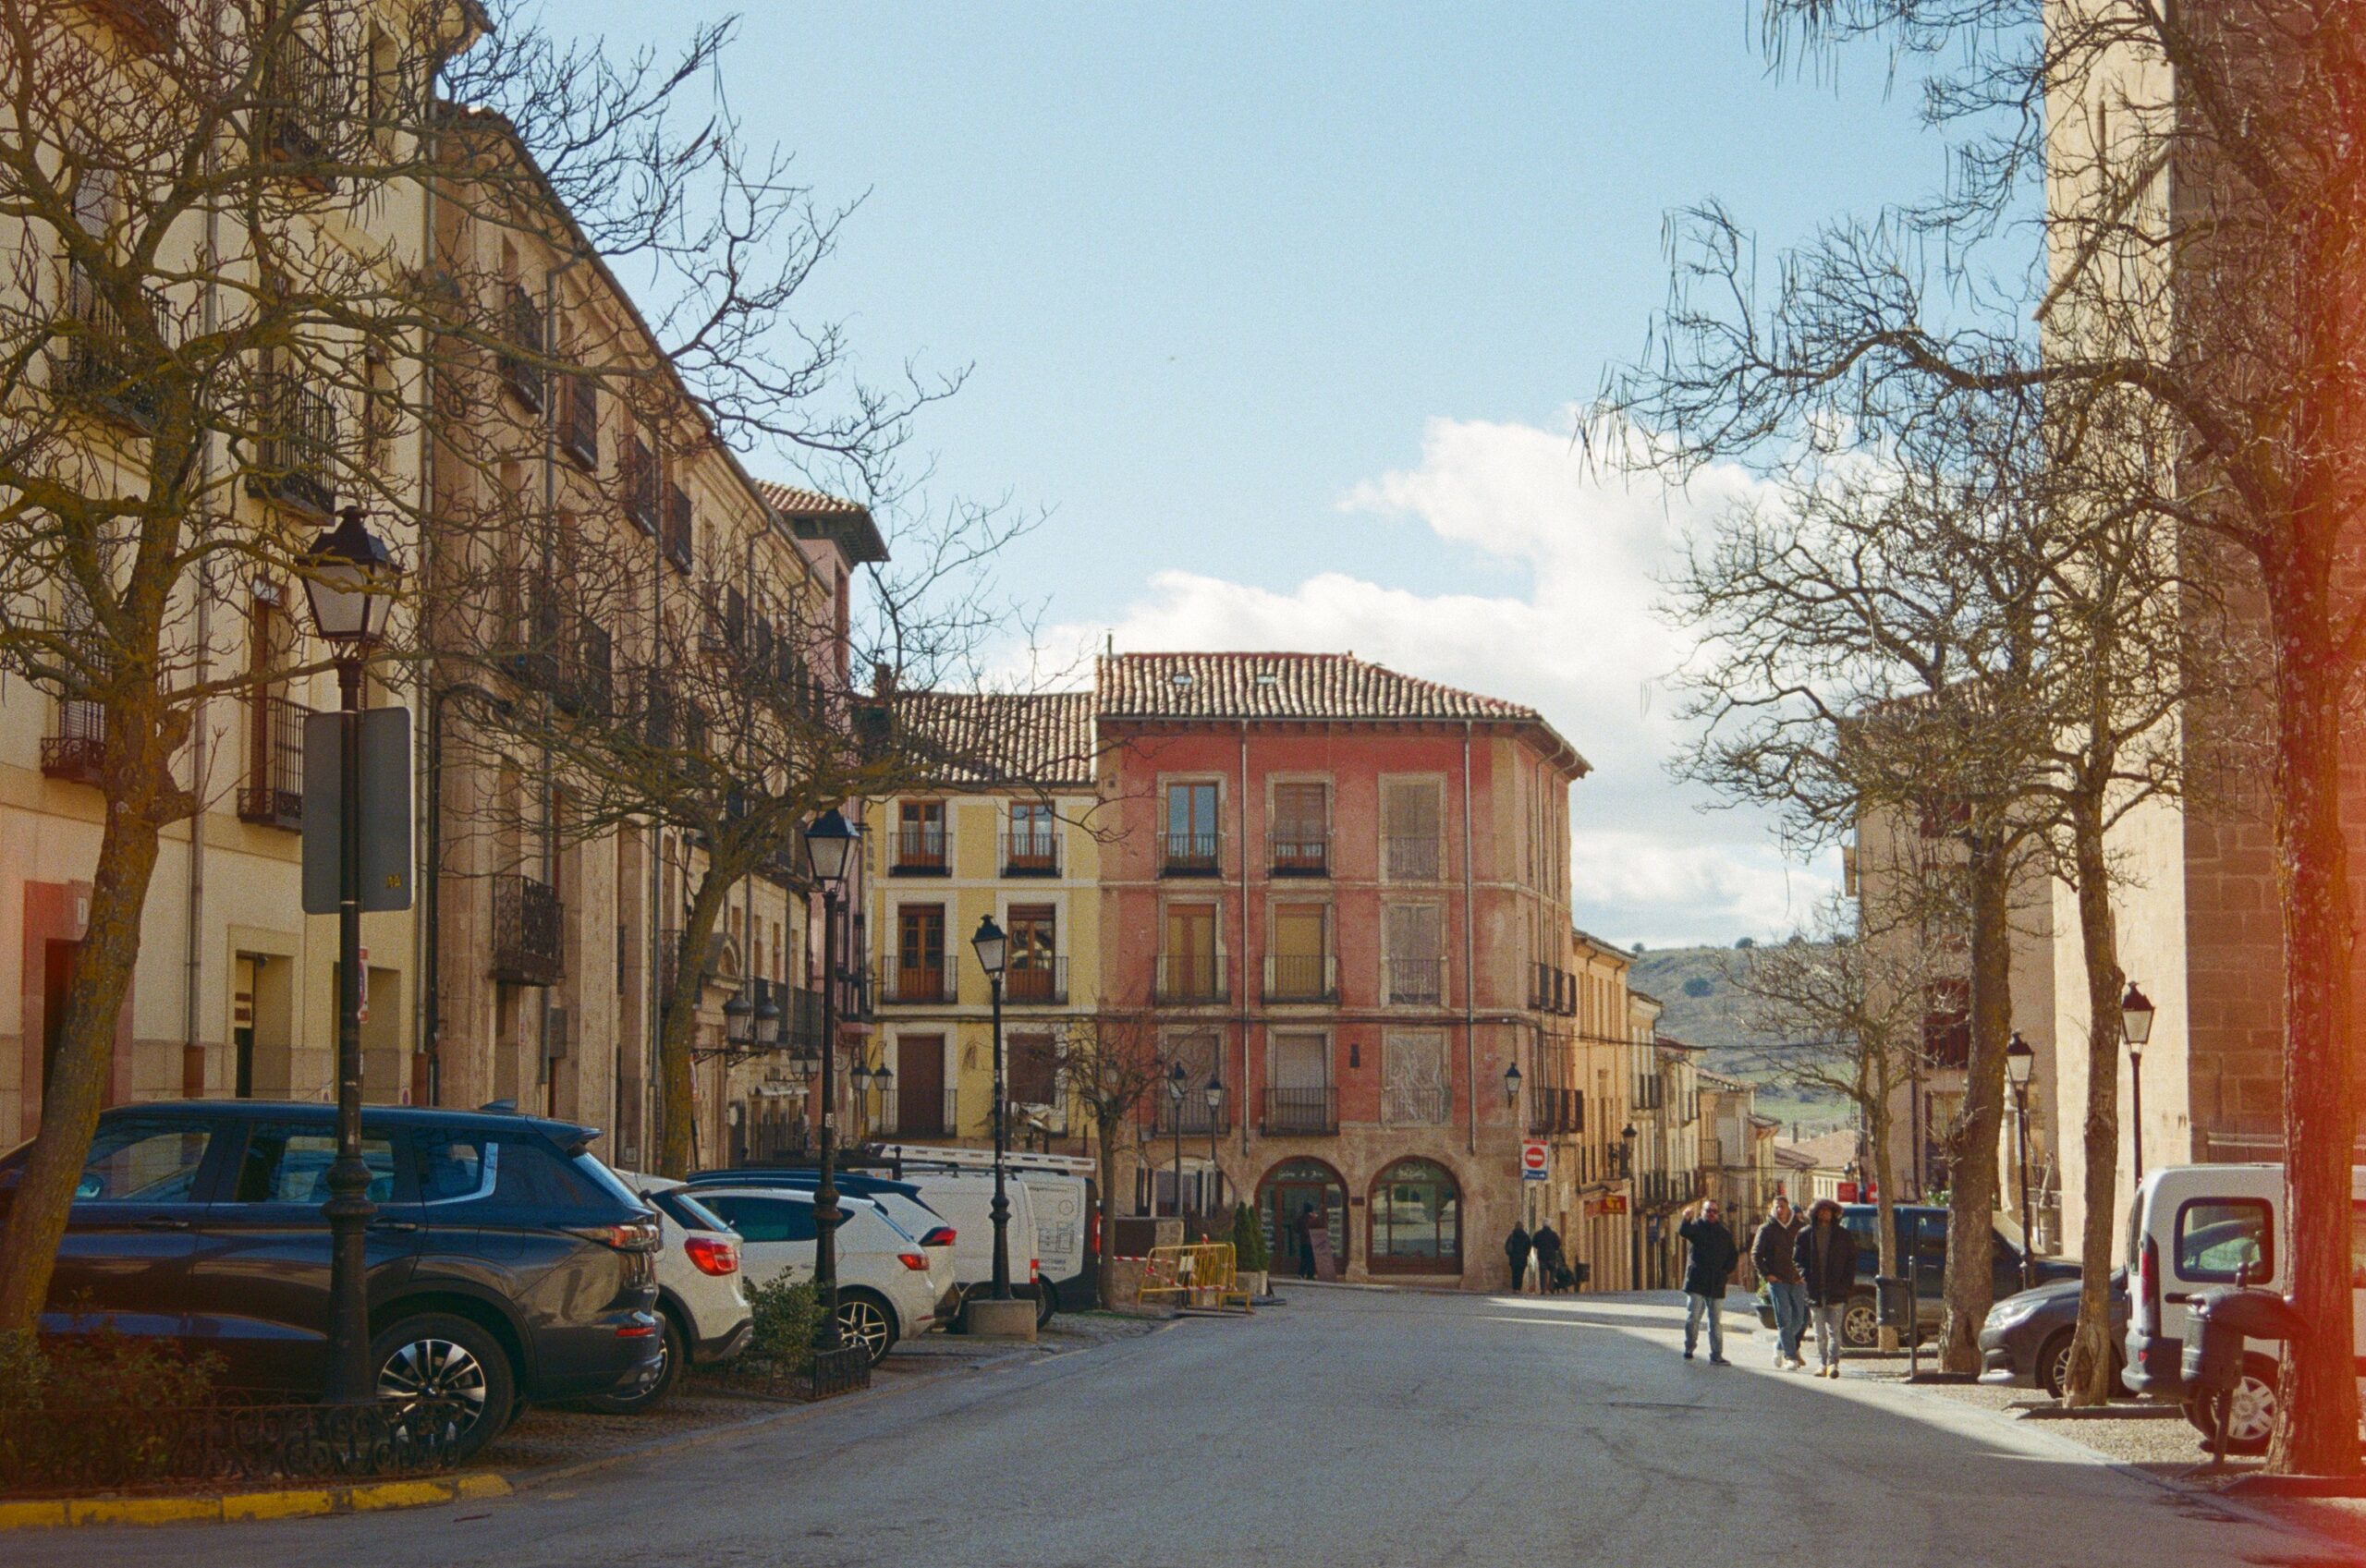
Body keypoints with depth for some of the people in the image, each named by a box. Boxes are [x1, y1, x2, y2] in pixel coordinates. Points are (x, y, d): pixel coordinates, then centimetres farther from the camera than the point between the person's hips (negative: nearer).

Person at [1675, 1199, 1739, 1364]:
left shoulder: (1724, 1233, 12)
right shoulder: (1696, 1227, 0)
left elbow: (1734, 1255, 17)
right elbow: (1683, 1232, -23)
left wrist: (1727, 1271, 1)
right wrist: (1687, 1219, -44)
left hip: (1716, 1284, 3)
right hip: (1697, 1282, -3)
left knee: (1716, 1321, 6)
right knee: (1693, 1317, -5)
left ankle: (1716, 1356, 8)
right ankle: (1689, 1349, 9)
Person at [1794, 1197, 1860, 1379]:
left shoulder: (1843, 1235, 6)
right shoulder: (1805, 1234, 7)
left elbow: (1851, 1260, 9)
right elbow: (1797, 1258, 12)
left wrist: (1847, 1282, -2)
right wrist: (1804, 1275, -5)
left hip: (1836, 1290, -2)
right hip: (1815, 1290, 2)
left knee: (1834, 1330, -9)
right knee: (1820, 1332, 8)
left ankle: (1833, 1363, -14)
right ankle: (1822, 1363, 13)